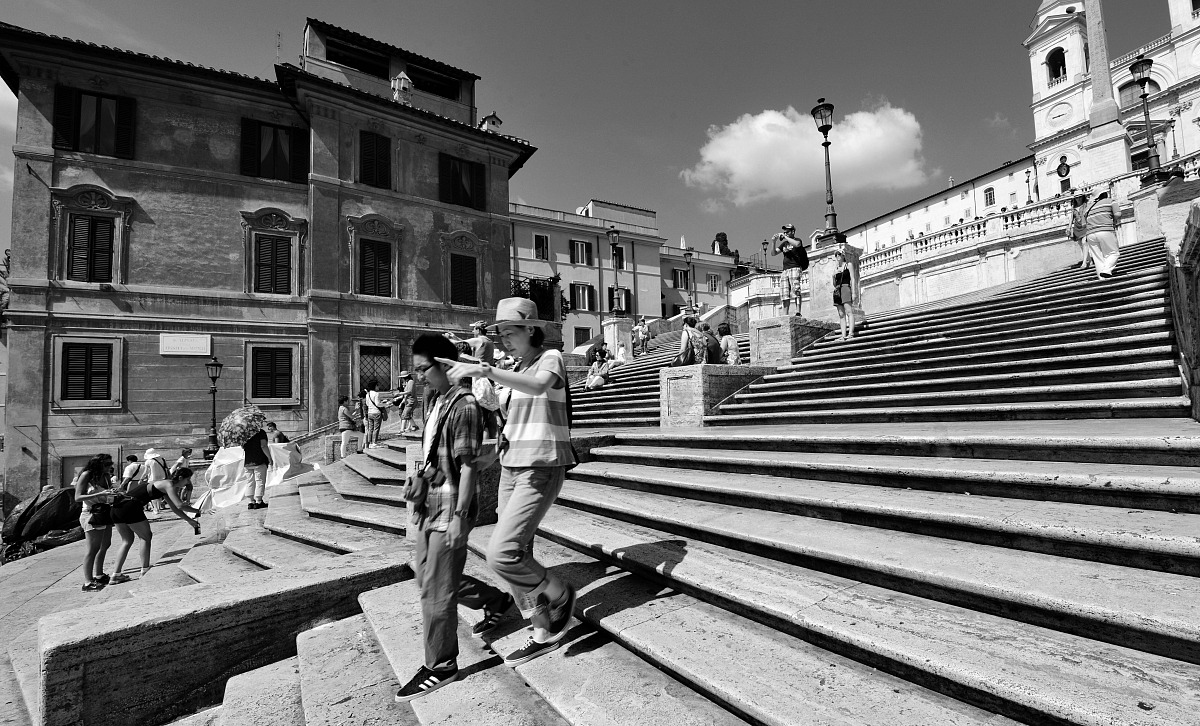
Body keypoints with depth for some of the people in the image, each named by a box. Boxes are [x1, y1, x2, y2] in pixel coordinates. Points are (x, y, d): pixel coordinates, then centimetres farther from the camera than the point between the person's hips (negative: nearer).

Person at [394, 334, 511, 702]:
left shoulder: (464, 404, -17)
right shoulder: (438, 401, 11)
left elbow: (468, 465, -20)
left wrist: (458, 516, -21)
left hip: (450, 508, -10)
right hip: (430, 505, 10)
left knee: (436, 589, 1)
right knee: (423, 572, 20)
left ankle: (440, 667, 22)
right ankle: (496, 601, 36)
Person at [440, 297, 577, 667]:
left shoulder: (551, 358, -9)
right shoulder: (518, 370, 15)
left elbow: (538, 386, -34)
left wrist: (484, 370, -41)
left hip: (542, 470, -8)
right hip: (513, 467, 8)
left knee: (502, 554, -15)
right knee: (515, 555, 9)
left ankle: (559, 595, 12)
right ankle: (544, 634, 26)